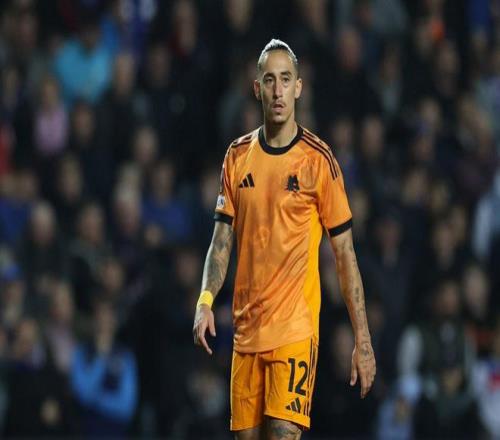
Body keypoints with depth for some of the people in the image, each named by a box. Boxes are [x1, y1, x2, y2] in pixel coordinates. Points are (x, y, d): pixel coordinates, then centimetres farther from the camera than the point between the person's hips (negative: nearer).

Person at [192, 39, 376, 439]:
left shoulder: (318, 159, -4)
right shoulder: (238, 156, 8)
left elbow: (345, 254, -2)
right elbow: (222, 239, 11)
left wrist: (363, 341, -5)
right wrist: (206, 301, -7)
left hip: (296, 327, -4)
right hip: (246, 328, 4)